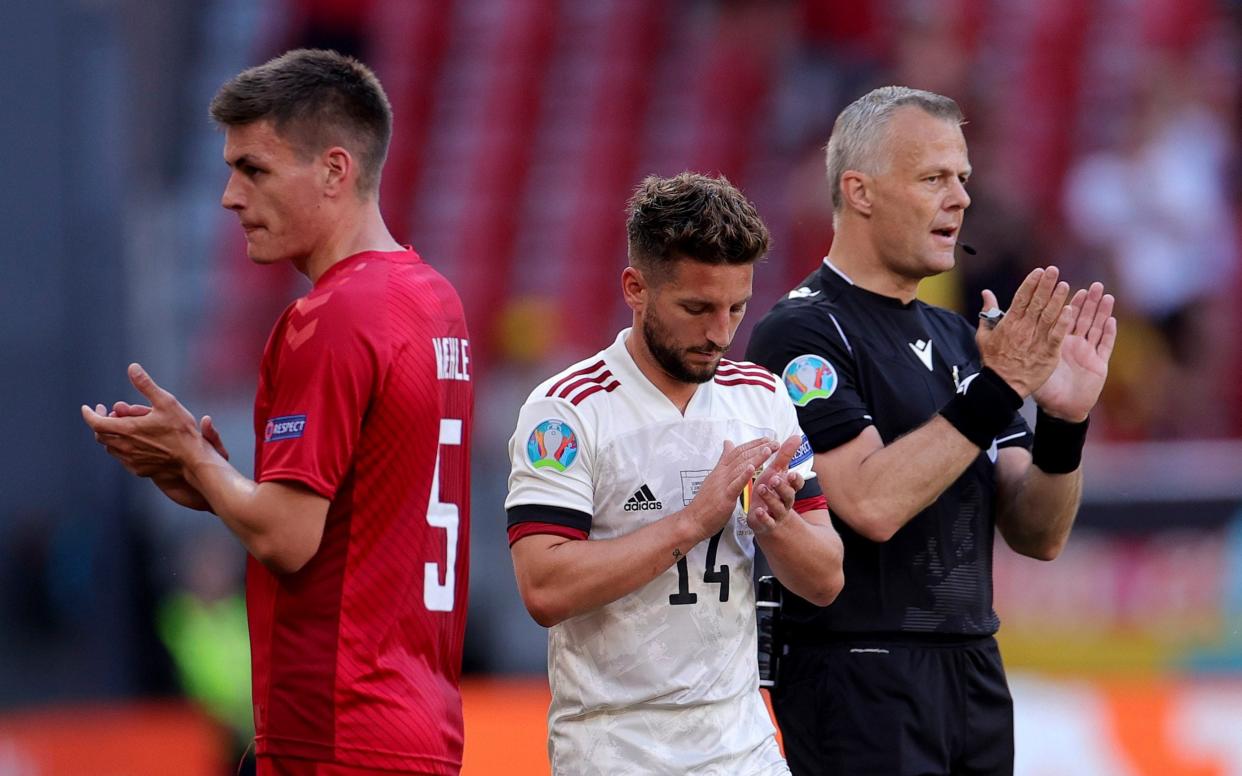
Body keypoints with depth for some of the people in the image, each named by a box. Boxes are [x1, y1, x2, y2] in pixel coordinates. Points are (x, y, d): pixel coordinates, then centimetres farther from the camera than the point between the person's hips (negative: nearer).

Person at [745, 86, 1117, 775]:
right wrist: (995, 391, -20)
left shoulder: (957, 339, 13)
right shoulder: (801, 333, -9)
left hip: (973, 674, 7)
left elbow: (1037, 536, 9)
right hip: (857, 684, -7)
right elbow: (871, 504, -22)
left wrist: (1063, 422, -8)